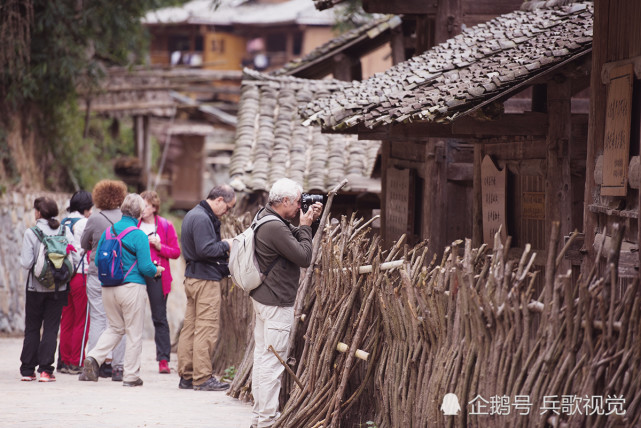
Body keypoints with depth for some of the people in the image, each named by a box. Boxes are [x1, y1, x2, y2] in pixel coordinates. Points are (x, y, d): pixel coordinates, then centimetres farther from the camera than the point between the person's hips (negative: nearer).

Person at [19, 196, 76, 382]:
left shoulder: (31, 233, -10)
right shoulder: (65, 232, -1)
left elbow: (26, 263, -14)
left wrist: (23, 255, 8)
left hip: (36, 287, -2)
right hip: (58, 288, 2)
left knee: (32, 328, 9)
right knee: (51, 328, 4)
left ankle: (27, 370, 9)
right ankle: (45, 370, -2)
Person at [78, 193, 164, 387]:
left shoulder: (108, 232, 5)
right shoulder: (139, 235, -12)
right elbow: (145, 267, -14)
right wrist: (157, 270, 7)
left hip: (108, 289, 5)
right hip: (132, 287, -5)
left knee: (115, 327, 19)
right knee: (134, 332, 5)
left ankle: (93, 358, -2)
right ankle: (131, 376, 8)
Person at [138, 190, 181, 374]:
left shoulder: (165, 226, 3)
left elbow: (176, 252, 2)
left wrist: (160, 247, -13)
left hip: (156, 275, -2)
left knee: (160, 318, 0)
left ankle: (163, 359, 1)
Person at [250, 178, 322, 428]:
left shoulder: (263, 217, 9)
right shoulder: (275, 228, -23)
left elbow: (291, 241, 17)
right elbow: (304, 257, -21)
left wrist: (308, 222, 6)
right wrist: (305, 226, -10)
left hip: (262, 297, 11)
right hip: (277, 304, -11)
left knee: (262, 356, 15)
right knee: (273, 361, -7)